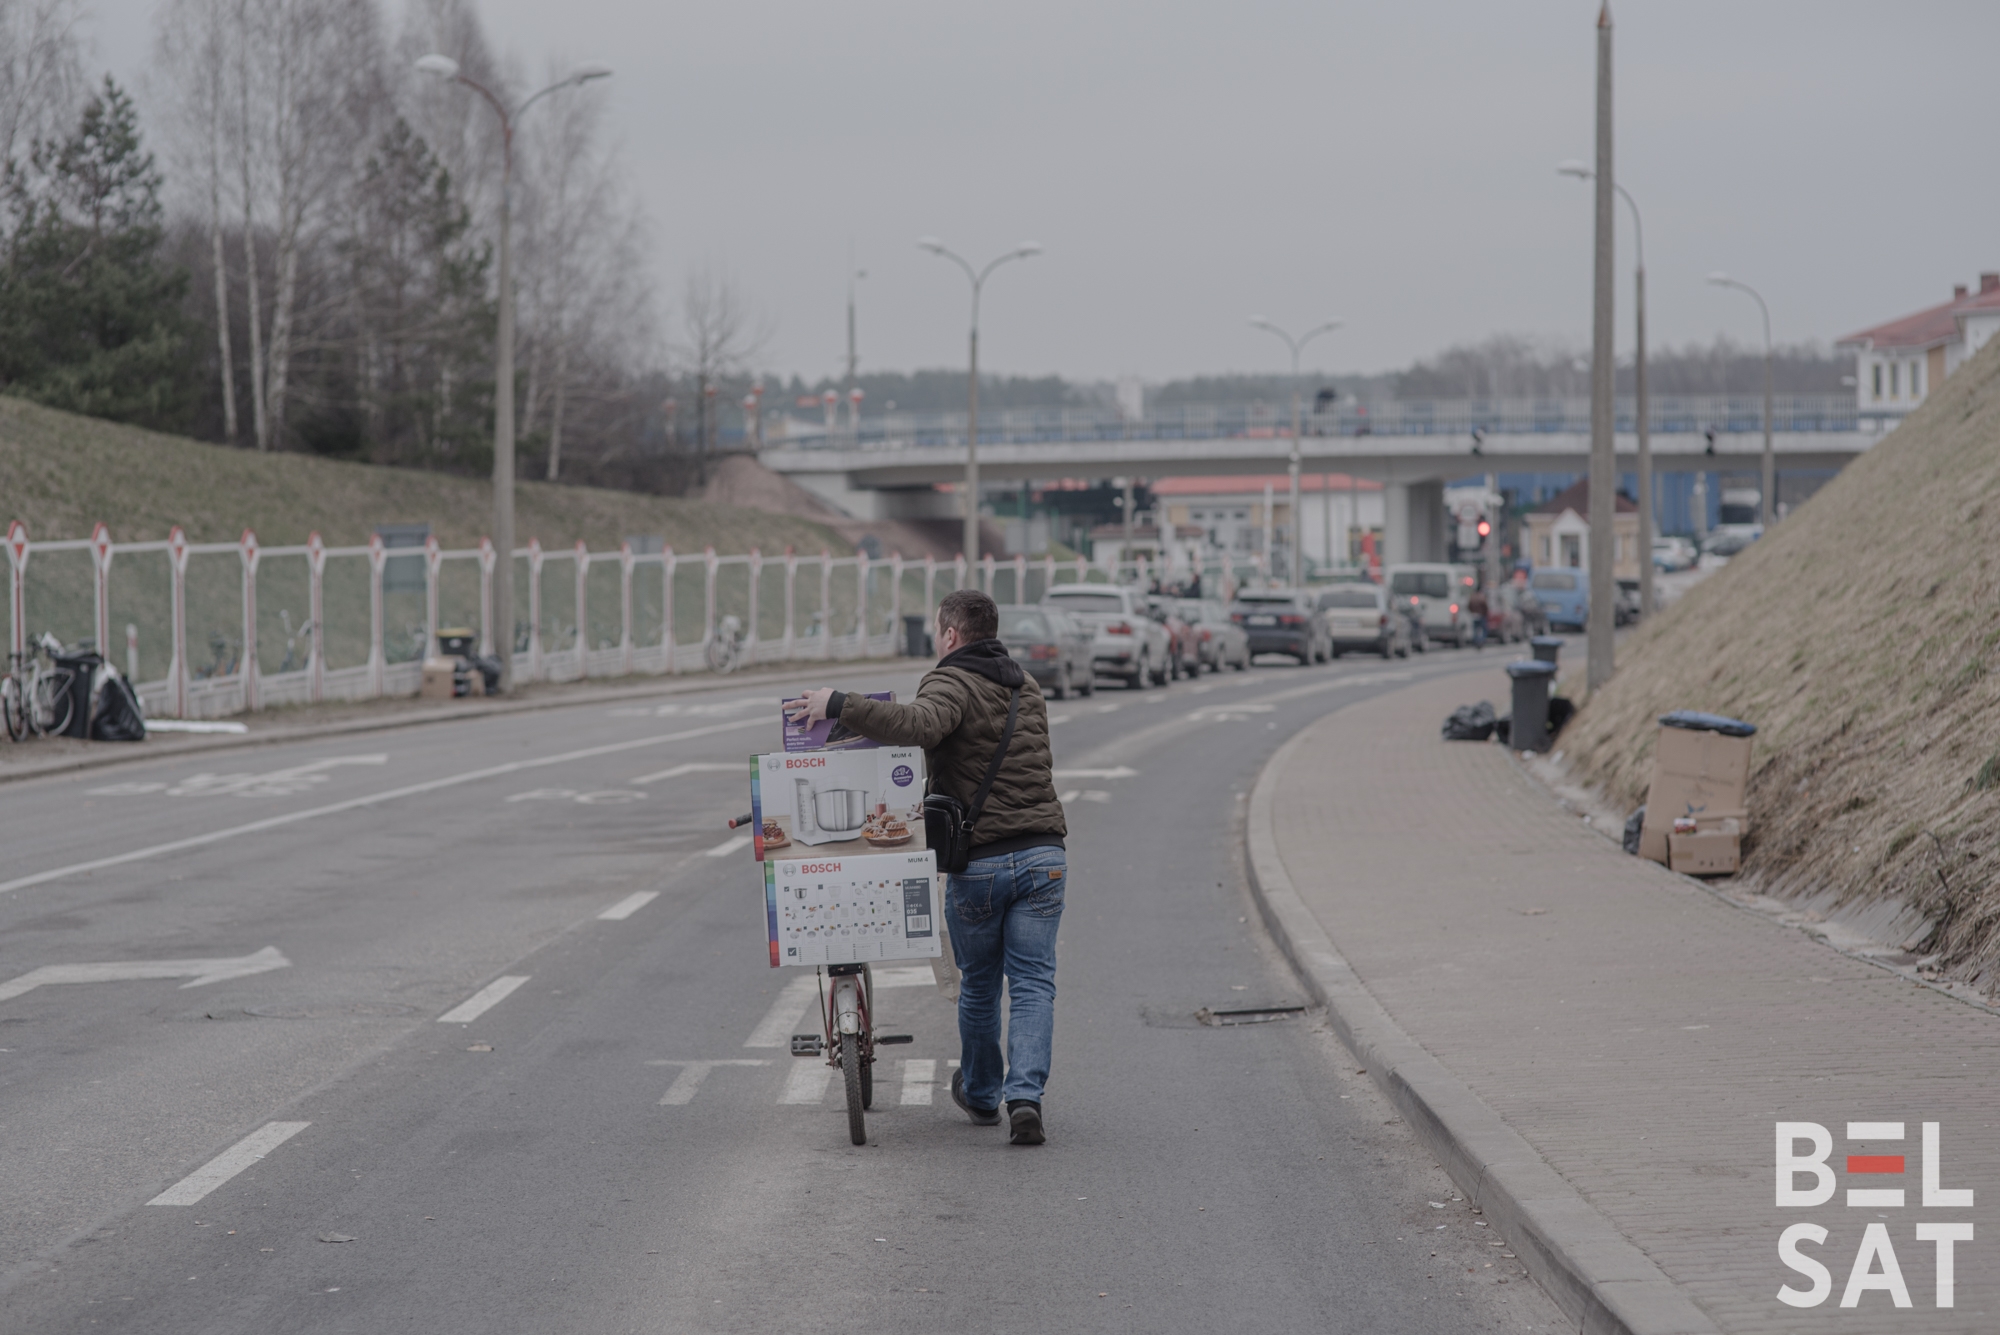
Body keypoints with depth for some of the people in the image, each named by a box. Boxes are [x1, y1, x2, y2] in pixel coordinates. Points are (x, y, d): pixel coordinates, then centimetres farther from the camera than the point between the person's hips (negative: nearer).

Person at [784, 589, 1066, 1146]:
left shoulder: (951, 684, -7)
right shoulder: (1026, 687, 18)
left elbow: (918, 725, -29)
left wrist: (840, 704, -25)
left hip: (979, 861, -4)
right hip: (1043, 854, 4)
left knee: (979, 985, 14)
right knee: (1032, 982, 3)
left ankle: (981, 1095, 31)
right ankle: (1025, 1096, -14)